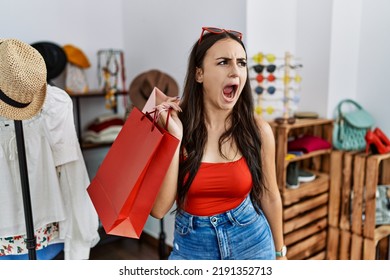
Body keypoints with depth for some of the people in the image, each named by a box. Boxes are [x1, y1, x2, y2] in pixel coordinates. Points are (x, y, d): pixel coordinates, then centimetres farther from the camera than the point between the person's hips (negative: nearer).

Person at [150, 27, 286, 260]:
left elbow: (270, 197, 0)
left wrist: (279, 251, 10)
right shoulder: (172, 124, -14)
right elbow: (158, 209, -18)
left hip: (250, 241, 1)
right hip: (191, 245, 0)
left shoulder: (258, 130, -12)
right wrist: (175, 138, -25)